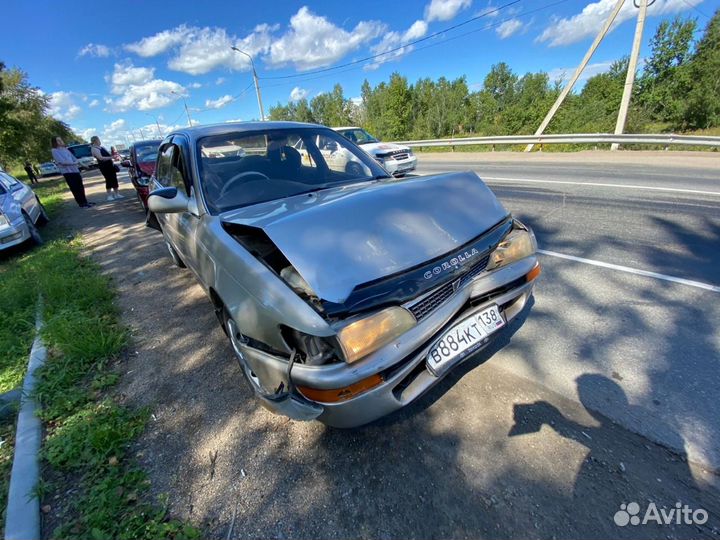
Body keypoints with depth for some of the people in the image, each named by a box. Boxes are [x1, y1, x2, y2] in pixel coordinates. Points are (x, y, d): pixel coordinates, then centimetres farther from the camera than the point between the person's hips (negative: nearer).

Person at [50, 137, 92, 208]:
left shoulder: (65, 149, 16)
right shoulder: (55, 151, -5)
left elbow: (74, 158, 14)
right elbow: (62, 161, -15)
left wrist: (75, 162, -8)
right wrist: (73, 163, -8)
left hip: (75, 170, 6)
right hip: (67, 172, -6)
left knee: (81, 187, 9)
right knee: (75, 189, -3)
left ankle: (85, 202, 18)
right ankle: (81, 203, 1)